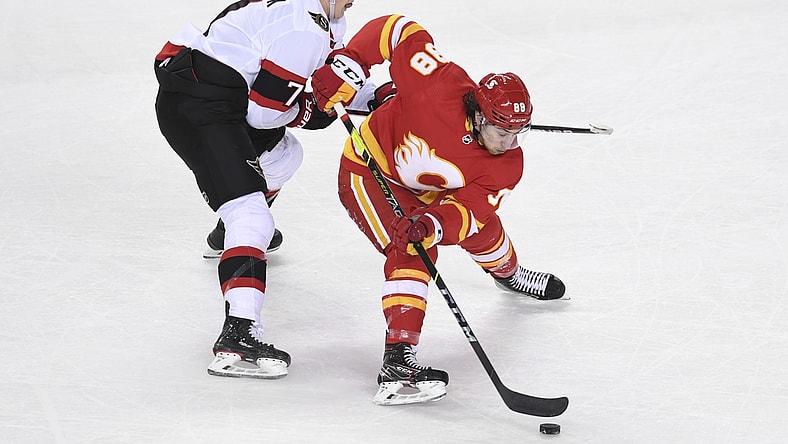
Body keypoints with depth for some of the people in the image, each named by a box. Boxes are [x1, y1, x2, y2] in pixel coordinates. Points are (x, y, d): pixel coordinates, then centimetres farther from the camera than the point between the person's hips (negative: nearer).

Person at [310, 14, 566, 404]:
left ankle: (508, 274, 58)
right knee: (412, 252, -25)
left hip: (424, 187, 6)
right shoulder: (442, 87, -37)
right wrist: (344, 68, -34)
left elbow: (465, 211, -31)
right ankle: (397, 364, -32)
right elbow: (399, 30, -28)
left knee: (482, 226, 20)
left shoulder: (507, 164, -22)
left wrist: (432, 225, -51)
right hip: (368, 171, -6)